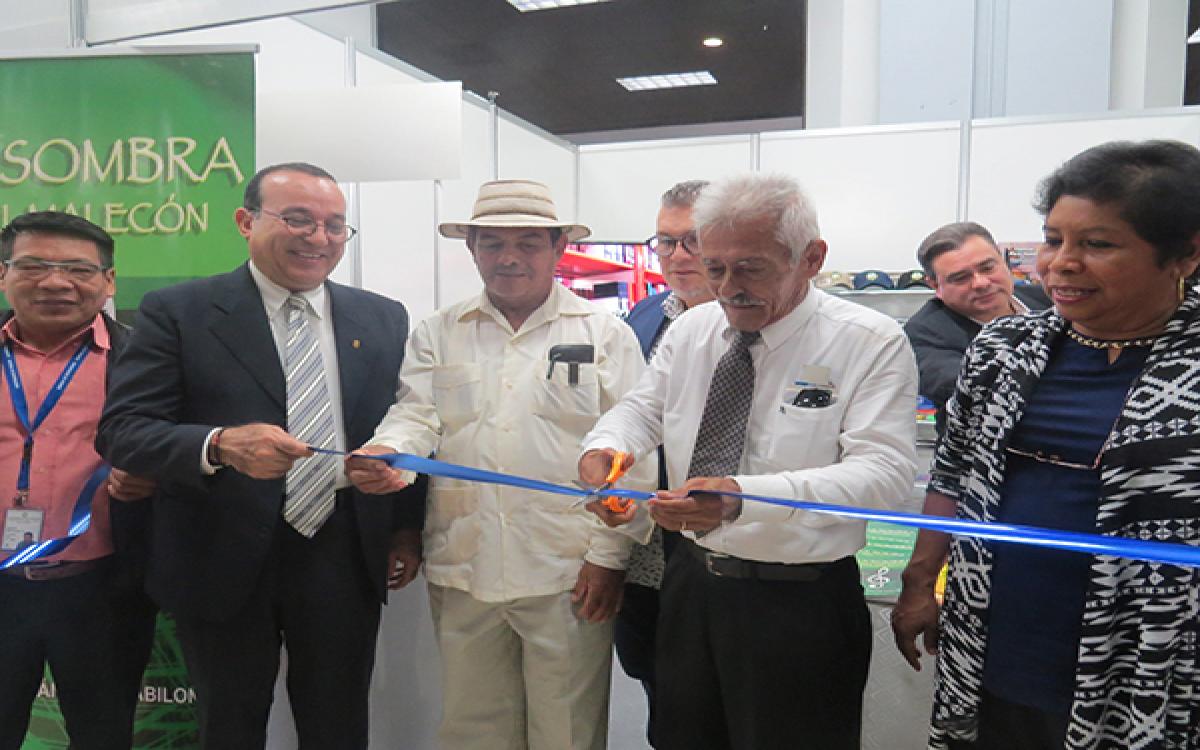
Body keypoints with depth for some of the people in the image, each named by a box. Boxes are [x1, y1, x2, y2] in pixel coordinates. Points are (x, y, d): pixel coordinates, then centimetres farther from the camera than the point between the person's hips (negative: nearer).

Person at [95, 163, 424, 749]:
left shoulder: (382, 319, 6)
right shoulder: (177, 312, -4)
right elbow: (121, 428, -10)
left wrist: (406, 527, 6)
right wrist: (219, 444, -28)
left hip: (346, 561, 2)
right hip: (223, 563, -2)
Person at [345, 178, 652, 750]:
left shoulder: (606, 333, 2)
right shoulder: (437, 334, 11)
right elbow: (417, 414, 1)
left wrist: (608, 554, -7)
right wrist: (388, 452, -22)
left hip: (568, 574, -2)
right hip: (463, 570, 3)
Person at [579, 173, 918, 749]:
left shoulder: (872, 343, -14)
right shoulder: (692, 329, 3)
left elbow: (882, 469, -23)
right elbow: (645, 407, 12)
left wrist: (744, 496, -38)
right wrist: (602, 447, -13)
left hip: (800, 602, -5)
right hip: (691, 585, 5)